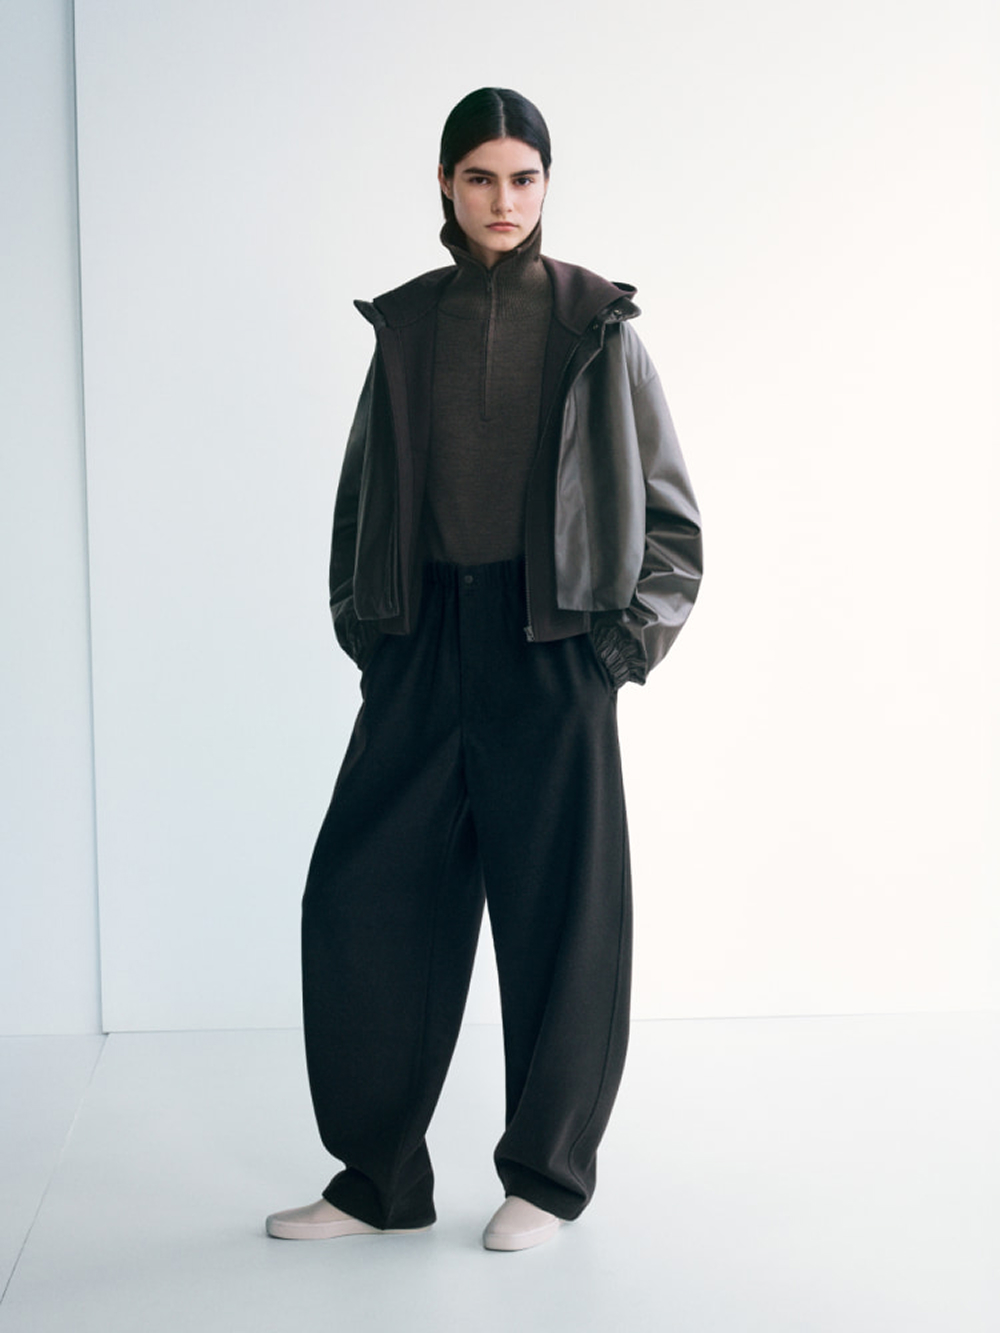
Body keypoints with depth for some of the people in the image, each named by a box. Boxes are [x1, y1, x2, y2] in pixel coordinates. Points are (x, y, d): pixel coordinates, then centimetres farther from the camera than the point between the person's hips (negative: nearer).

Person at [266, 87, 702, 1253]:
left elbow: (667, 506, 2)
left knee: (556, 907, 3)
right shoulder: (406, 325, 9)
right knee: (359, 894, 1)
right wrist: (365, 627, 7)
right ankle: (379, 1178, 15)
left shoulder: (594, 323, 1)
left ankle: (546, 1176, 19)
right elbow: (363, 490, 15)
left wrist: (629, 635, -6)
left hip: (551, 644, -3)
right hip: (427, 642, 3)